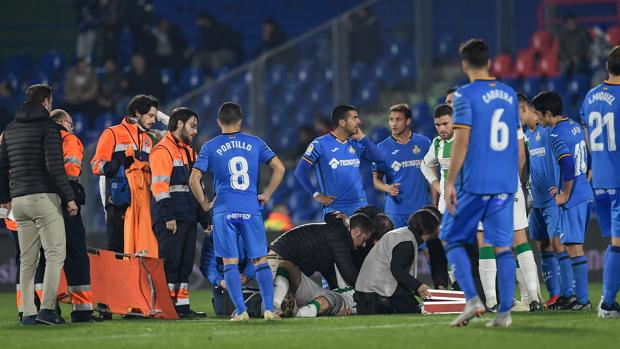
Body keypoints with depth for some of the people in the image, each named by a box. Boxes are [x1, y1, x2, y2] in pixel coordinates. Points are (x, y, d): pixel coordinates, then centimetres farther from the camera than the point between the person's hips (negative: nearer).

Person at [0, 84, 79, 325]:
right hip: (44, 197, -7)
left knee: (27, 259, 9)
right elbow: (55, 167, -14)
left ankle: (28, 312, 5)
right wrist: (69, 197, -10)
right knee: (55, 253, -5)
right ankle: (47, 308, -16)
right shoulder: (47, 126, -5)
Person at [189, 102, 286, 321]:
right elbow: (279, 168, 4)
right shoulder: (255, 143, 8)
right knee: (260, 261, 6)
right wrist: (267, 195, 10)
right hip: (251, 210, 1)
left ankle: (241, 311, -5)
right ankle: (269, 308, -1)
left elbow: (194, 180, -3)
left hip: (224, 211, -1)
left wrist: (205, 204, 8)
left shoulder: (210, 147, 4)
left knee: (230, 262, 2)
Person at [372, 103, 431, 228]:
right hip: (395, 211, -1)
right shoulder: (382, 148, 3)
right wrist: (387, 188, -17)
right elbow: (376, 180, 6)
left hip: (422, 208, 1)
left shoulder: (424, 143, 6)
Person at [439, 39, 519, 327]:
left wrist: (449, 183, -11)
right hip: (506, 183, 5)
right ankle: (505, 311, -2)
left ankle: (472, 300, -8)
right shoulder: (509, 94, 12)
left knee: (451, 239, 7)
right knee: (503, 246, 5)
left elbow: (461, 142, -14)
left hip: (475, 183, -5)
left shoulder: (465, 95, -7)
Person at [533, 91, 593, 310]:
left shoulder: (556, 135, -16)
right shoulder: (575, 126, 12)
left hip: (573, 198, -9)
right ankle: (571, 295, 19)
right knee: (572, 246, 15)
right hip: (584, 193, 9)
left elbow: (568, 165, -27)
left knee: (574, 247, -6)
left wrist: (565, 195, -16)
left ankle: (582, 300, -5)